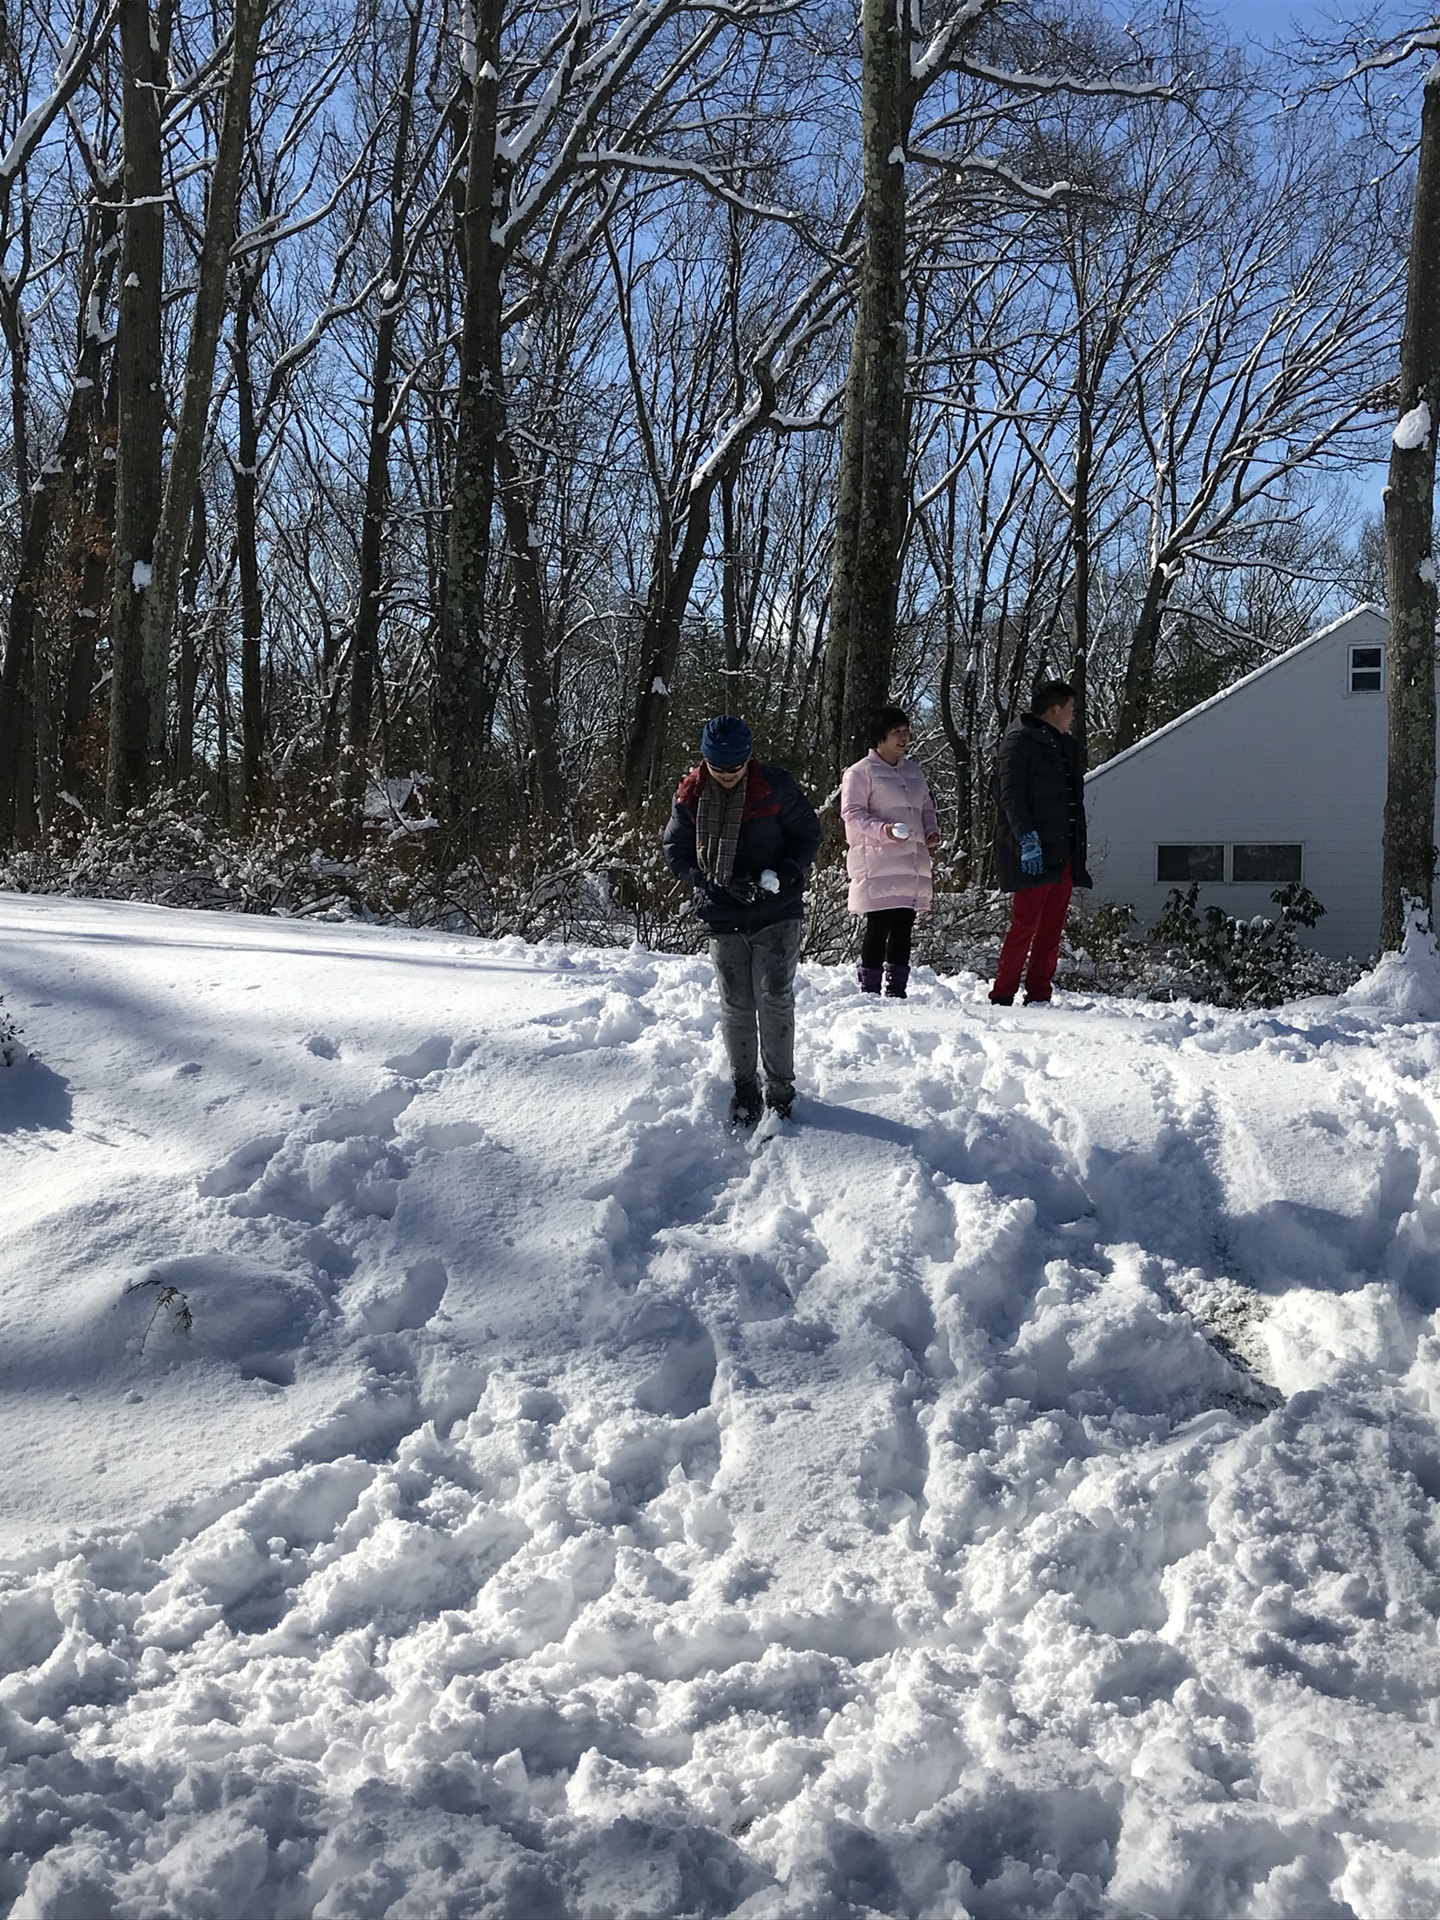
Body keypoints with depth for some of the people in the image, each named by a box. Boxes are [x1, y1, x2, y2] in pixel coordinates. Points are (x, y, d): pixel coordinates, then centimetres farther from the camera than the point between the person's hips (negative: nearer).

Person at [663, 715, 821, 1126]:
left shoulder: (776, 785, -7)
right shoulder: (690, 796, -3)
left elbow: (808, 835, 1)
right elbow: (676, 853, 2)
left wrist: (787, 872, -17)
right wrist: (718, 883, -13)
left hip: (776, 912, -2)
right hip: (723, 917, 2)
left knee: (775, 1000, -5)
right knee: (736, 1006, 7)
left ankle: (780, 1089, 7)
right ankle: (744, 1089, 20)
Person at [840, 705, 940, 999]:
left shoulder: (913, 771, 19)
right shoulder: (861, 772, -3)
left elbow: (927, 807, 28)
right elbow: (852, 814, -8)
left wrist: (931, 831, 8)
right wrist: (884, 829, -22)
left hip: (912, 862, 7)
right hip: (878, 862, -7)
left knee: (904, 927, 7)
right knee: (879, 926, -8)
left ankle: (897, 989, 14)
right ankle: (870, 990, -1)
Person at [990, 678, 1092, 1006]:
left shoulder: (1064, 745, 23)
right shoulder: (1019, 740, -4)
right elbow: (1010, 795, -14)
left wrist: (1078, 852, 21)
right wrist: (1027, 837, -24)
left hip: (1062, 852, 8)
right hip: (1032, 853, -8)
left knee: (1052, 929, 6)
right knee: (1026, 924, -10)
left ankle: (1039, 997, 11)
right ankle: (1002, 997, -6)